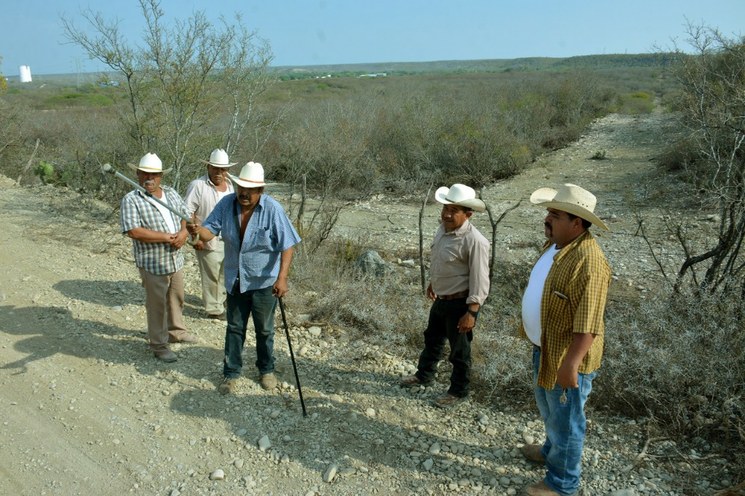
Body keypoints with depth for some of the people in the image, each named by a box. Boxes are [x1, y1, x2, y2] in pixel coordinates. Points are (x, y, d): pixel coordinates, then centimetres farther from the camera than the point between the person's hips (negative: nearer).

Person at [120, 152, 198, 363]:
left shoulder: (171, 193, 6)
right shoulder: (131, 200, -13)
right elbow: (133, 231, -23)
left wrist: (184, 232, -11)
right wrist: (167, 237, -22)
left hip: (176, 260, 6)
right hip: (153, 264, -6)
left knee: (177, 299, 21)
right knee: (157, 305, 6)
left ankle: (176, 331, 42)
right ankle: (159, 345, 20)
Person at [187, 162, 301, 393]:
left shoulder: (272, 209, -20)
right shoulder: (226, 204, -9)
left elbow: (288, 245, -21)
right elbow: (210, 231, -10)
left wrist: (282, 278, -30)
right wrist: (199, 230, -35)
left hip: (264, 281, -3)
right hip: (235, 280, 3)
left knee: (264, 329, 15)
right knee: (234, 328, 15)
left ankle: (266, 370, 36)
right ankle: (231, 373, 30)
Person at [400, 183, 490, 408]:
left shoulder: (474, 241, -27)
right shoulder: (443, 228, -1)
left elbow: (480, 281, -24)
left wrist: (471, 313, -25)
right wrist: (432, 283, 26)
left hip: (460, 303, -8)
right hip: (441, 299, 8)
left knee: (459, 350, 10)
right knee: (432, 339, 26)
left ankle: (458, 391, 30)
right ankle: (424, 375, 48)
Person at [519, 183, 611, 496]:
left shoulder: (587, 261, -30)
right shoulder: (555, 244, 2)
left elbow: (587, 324, -30)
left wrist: (570, 364, -27)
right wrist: (529, 328, 22)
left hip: (567, 357, -9)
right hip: (544, 348, 9)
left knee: (565, 421, 11)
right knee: (549, 410, 29)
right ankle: (551, 450, 53)